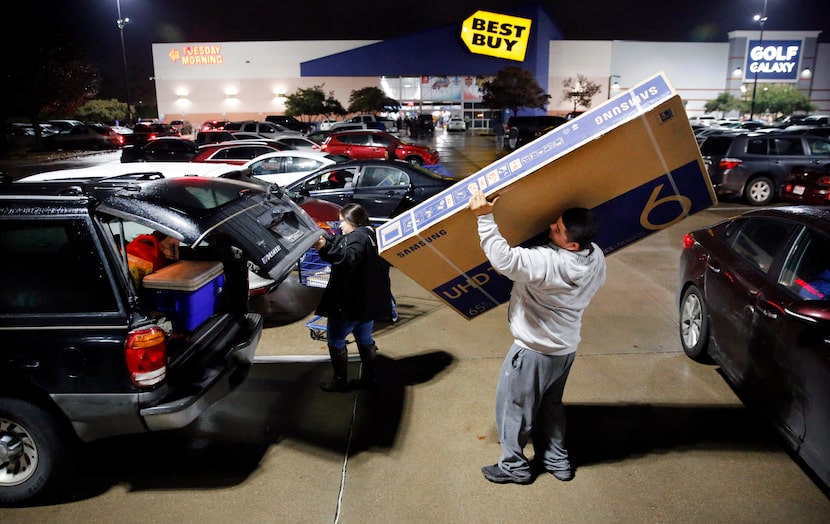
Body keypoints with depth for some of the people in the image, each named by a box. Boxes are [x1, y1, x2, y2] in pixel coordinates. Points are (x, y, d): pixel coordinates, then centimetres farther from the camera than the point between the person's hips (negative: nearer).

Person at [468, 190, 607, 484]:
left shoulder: (547, 263, -34)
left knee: (512, 406, 13)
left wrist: (484, 217, -38)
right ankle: (557, 460, 40)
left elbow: (503, 259, -43)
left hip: (535, 351, -8)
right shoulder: (596, 256, -8)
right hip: (566, 347, 8)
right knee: (551, 405, 26)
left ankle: (514, 467, 28)